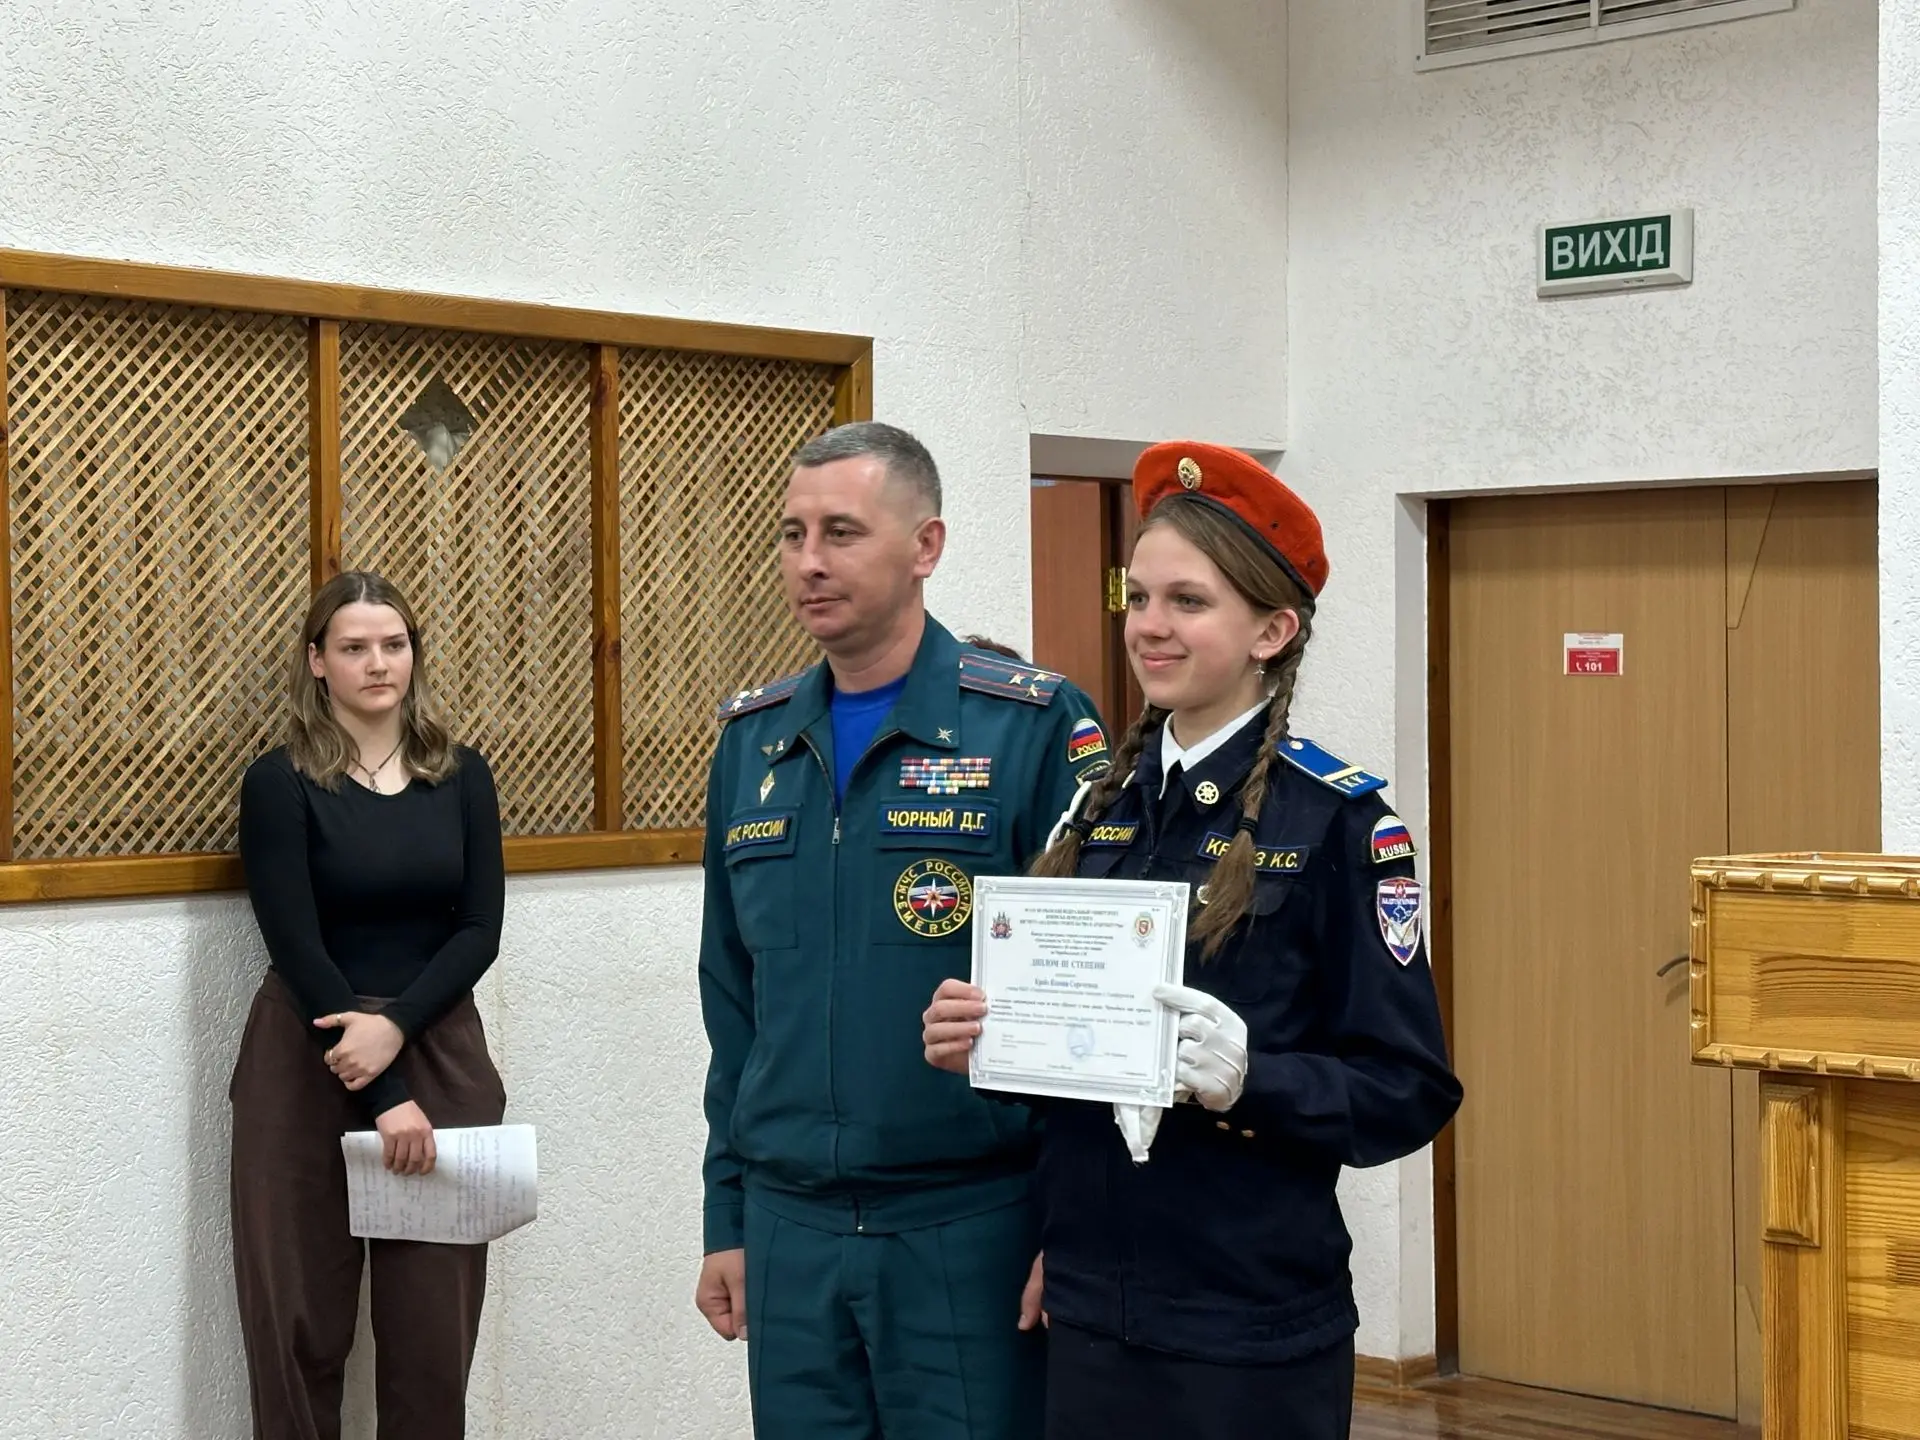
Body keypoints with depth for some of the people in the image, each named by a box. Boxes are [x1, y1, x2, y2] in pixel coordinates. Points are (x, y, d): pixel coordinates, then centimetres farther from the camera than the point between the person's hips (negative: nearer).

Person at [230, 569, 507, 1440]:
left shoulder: (462, 777, 7)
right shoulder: (279, 783, -4)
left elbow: (479, 930, 1)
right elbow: (296, 949, -10)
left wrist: (396, 1025, -16)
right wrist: (383, 1095, -15)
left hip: (438, 1052, 3)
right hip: (308, 1065, -3)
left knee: (435, 1325, 2)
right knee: (302, 1321, 3)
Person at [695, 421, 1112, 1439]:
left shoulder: (1033, 728, -8)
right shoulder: (752, 742, 8)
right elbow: (734, 1005, 13)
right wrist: (726, 1219, 12)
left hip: (971, 1231, -4)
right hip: (790, 1231, 5)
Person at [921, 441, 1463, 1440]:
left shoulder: (1334, 819, -9)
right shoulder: (1094, 803, 5)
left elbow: (1409, 1093, -10)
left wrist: (1250, 1078, -24)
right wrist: (983, 1042, -6)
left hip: (1255, 1330, -4)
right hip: (1088, 1311, 5)